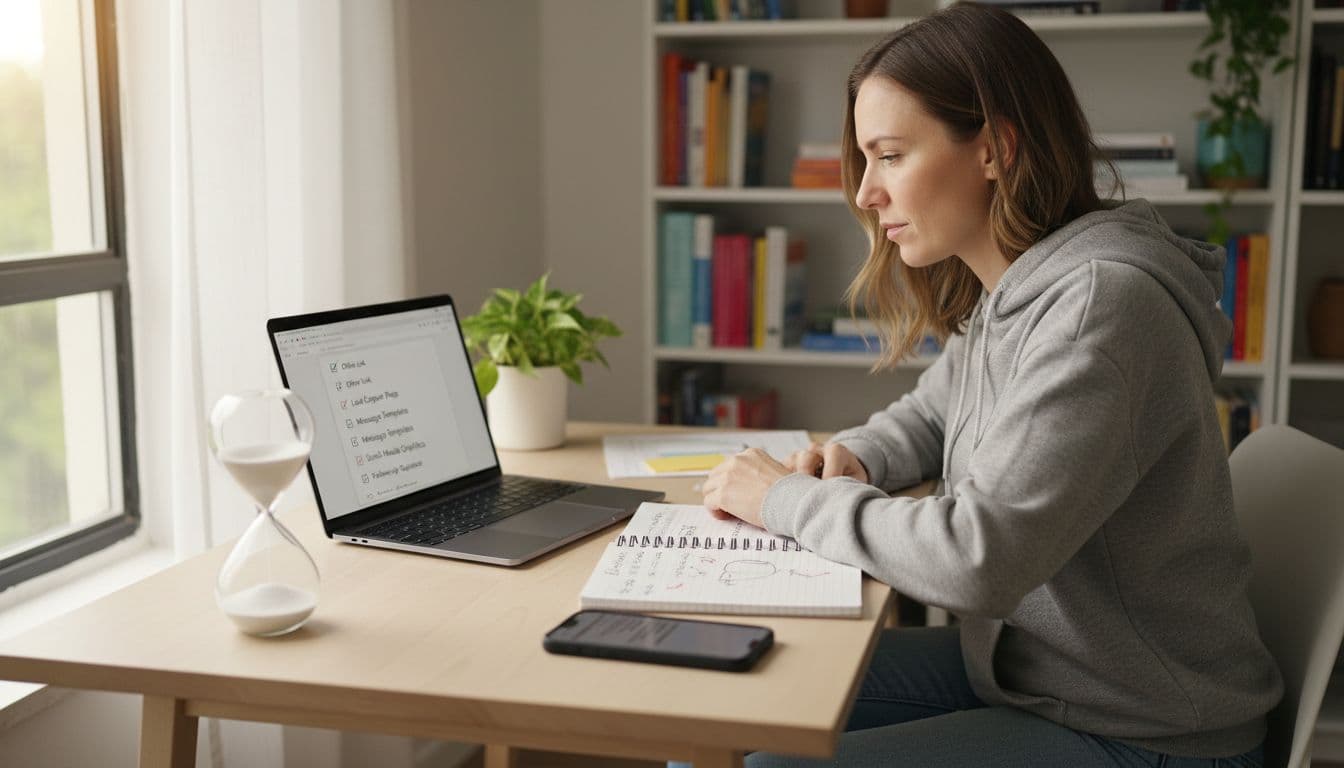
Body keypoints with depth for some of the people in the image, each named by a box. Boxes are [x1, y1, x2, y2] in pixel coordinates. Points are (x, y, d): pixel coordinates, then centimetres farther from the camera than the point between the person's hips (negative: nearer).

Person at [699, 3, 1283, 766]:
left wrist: (791, 499, -17)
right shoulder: (1003, 298, 3)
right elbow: (929, 415, 22)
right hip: (1023, 670, 8)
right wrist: (849, 460, -1)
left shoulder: (1101, 303, -25)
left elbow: (978, 558, -31)